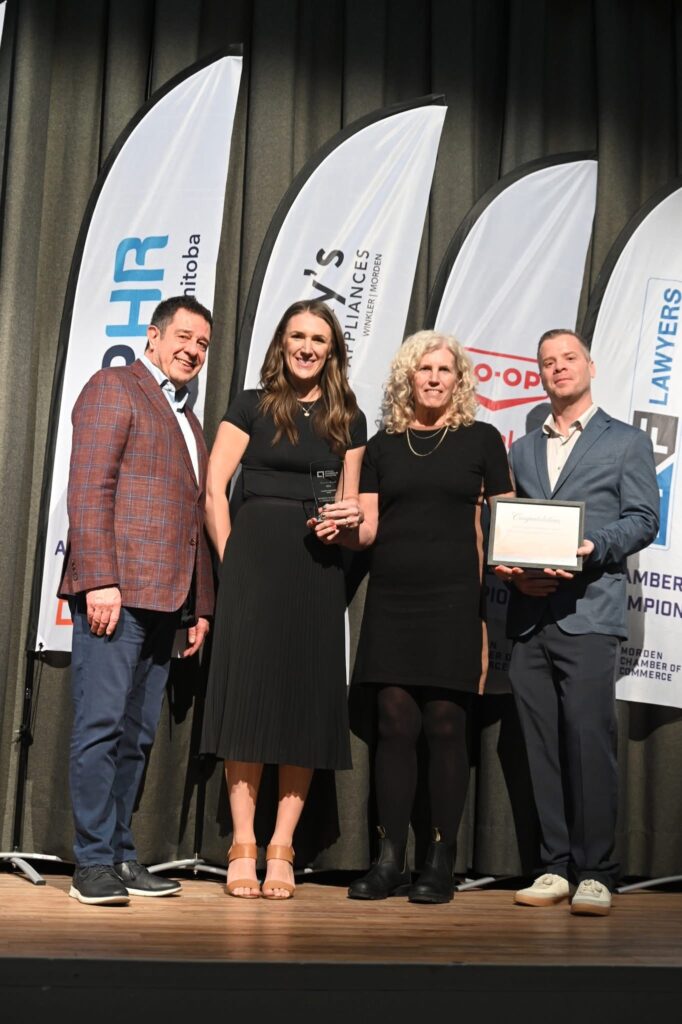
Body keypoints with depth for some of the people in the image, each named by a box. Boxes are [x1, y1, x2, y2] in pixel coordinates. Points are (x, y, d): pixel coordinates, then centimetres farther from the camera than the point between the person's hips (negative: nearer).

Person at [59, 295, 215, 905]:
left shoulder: (188, 420, 26)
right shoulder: (114, 387, 2)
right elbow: (88, 489, -9)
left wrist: (201, 605, 17)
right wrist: (99, 580, -18)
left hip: (164, 601, 8)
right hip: (115, 591, -8)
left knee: (137, 735, 9)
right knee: (101, 726, -6)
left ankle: (120, 855, 15)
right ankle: (95, 863, 0)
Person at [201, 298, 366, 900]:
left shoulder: (348, 420, 13)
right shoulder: (252, 407, 6)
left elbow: (350, 506, 16)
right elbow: (215, 489, 1)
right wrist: (231, 558, -6)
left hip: (317, 570, 3)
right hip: (254, 559, -2)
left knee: (307, 703, 1)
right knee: (248, 695, -4)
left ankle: (281, 850, 8)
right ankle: (242, 847, 3)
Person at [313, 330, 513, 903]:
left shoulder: (481, 439, 7)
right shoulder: (384, 445, 14)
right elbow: (368, 528, 11)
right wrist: (344, 528, -11)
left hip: (455, 599, -2)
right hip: (391, 600, 2)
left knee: (446, 725, -2)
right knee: (396, 723, 1)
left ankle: (441, 862, 7)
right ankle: (390, 861, 7)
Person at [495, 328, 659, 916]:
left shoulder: (626, 442, 11)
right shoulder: (522, 450, 22)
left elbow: (642, 520, 1)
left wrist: (591, 548, -15)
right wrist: (515, 573, -3)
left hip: (589, 611, -4)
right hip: (530, 616, 4)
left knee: (588, 739, -10)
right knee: (543, 746, 4)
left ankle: (595, 873, -2)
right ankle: (556, 867, 11)